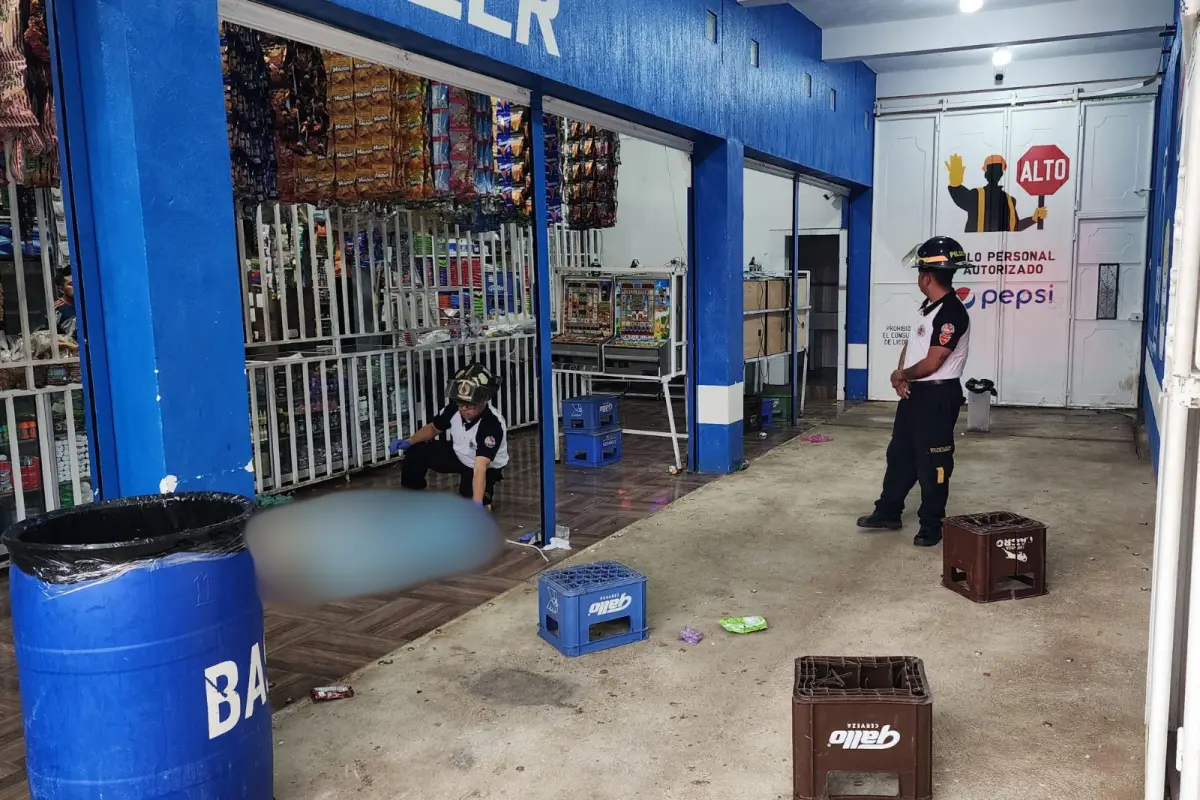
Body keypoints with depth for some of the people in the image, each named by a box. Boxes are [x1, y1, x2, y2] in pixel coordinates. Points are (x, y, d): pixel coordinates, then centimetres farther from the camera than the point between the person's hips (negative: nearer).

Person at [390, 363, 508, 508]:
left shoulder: (492, 424, -38)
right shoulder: (455, 409, -20)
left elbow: (480, 467, -46)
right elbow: (433, 428, 2)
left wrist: (477, 504, -54)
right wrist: (409, 442, -15)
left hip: (488, 467, -5)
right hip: (458, 455, 6)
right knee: (416, 452, -7)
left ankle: (483, 497, 7)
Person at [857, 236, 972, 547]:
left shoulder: (952, 313, -20)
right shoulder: (927, 307, 12)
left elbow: (931, 363, -23)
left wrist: (901, 375, -6)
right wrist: (901, 376, -3)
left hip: (938, 396, -10)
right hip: (914, 393, 10)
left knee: (931, 464, 1)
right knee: (899, 455, 17)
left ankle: (932, 526, 14)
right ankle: (888, 513, 29)